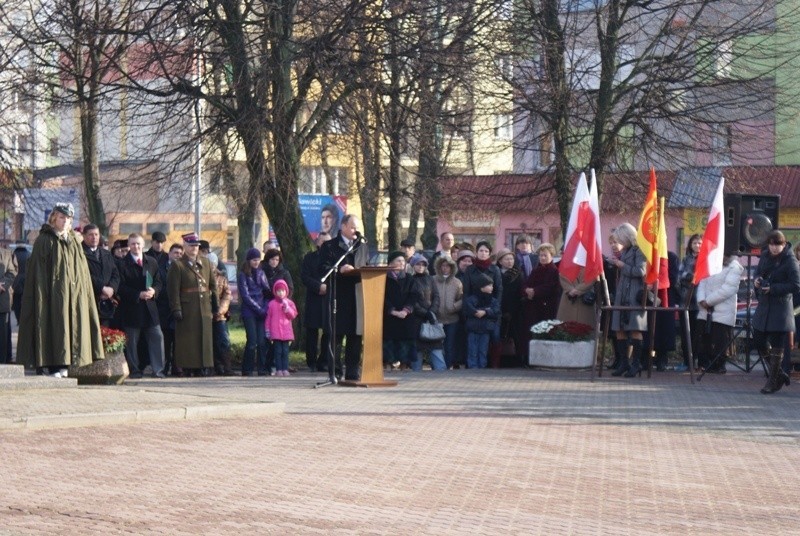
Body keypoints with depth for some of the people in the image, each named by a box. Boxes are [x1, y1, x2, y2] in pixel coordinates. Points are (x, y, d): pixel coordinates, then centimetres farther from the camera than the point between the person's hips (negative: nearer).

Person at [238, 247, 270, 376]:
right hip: (249, 312, -4)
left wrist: (265, 308, -2)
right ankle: (247, 369, -1)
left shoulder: (260, 273, 13)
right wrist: (259, 309, -10)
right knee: (252, 340, -10)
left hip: (261, 311, 4)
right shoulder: (243, 275, 0)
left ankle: (263, 369, 2)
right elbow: (245, 295, -6)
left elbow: (267, 291, 12)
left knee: (262, 341, -3)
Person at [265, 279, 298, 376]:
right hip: (275, 332, -1)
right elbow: (268, 317, 6)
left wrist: (287, 308, -12)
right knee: (277, 350, -1)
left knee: (285, 351, 2)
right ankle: (278, 369, 1)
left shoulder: (289, 303, 8)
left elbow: (293, 315, 1)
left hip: (286, 332, 1)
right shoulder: (271, 304, 4)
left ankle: (285, 369, 5)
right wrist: (267, 330, 3)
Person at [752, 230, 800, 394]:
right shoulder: (765, 257, 8)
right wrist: (757, 281, -4)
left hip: (781, 308, -7)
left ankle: (773, 381, 10)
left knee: (776, 346, -1)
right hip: (764, 307, 7)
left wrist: (773, 289, -20)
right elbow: (758, 274, 20)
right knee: (758, 342, 8)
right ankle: (778, 374, 24)